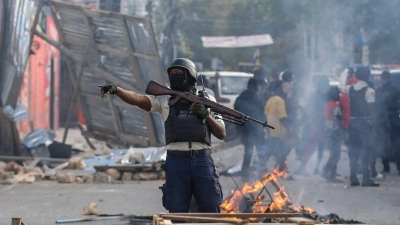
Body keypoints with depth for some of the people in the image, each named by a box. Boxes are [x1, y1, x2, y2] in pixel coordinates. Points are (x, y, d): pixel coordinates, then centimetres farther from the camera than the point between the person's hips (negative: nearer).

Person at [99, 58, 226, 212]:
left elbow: (221, 134, 10)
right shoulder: (164, 100, 11)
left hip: (202, 160, 0)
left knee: (210, 211, -1)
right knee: (177, 212, 0)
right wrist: (116, 90, -23)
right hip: (176, 161, 0)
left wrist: (207, 115, -7)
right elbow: (138, 99, -6)